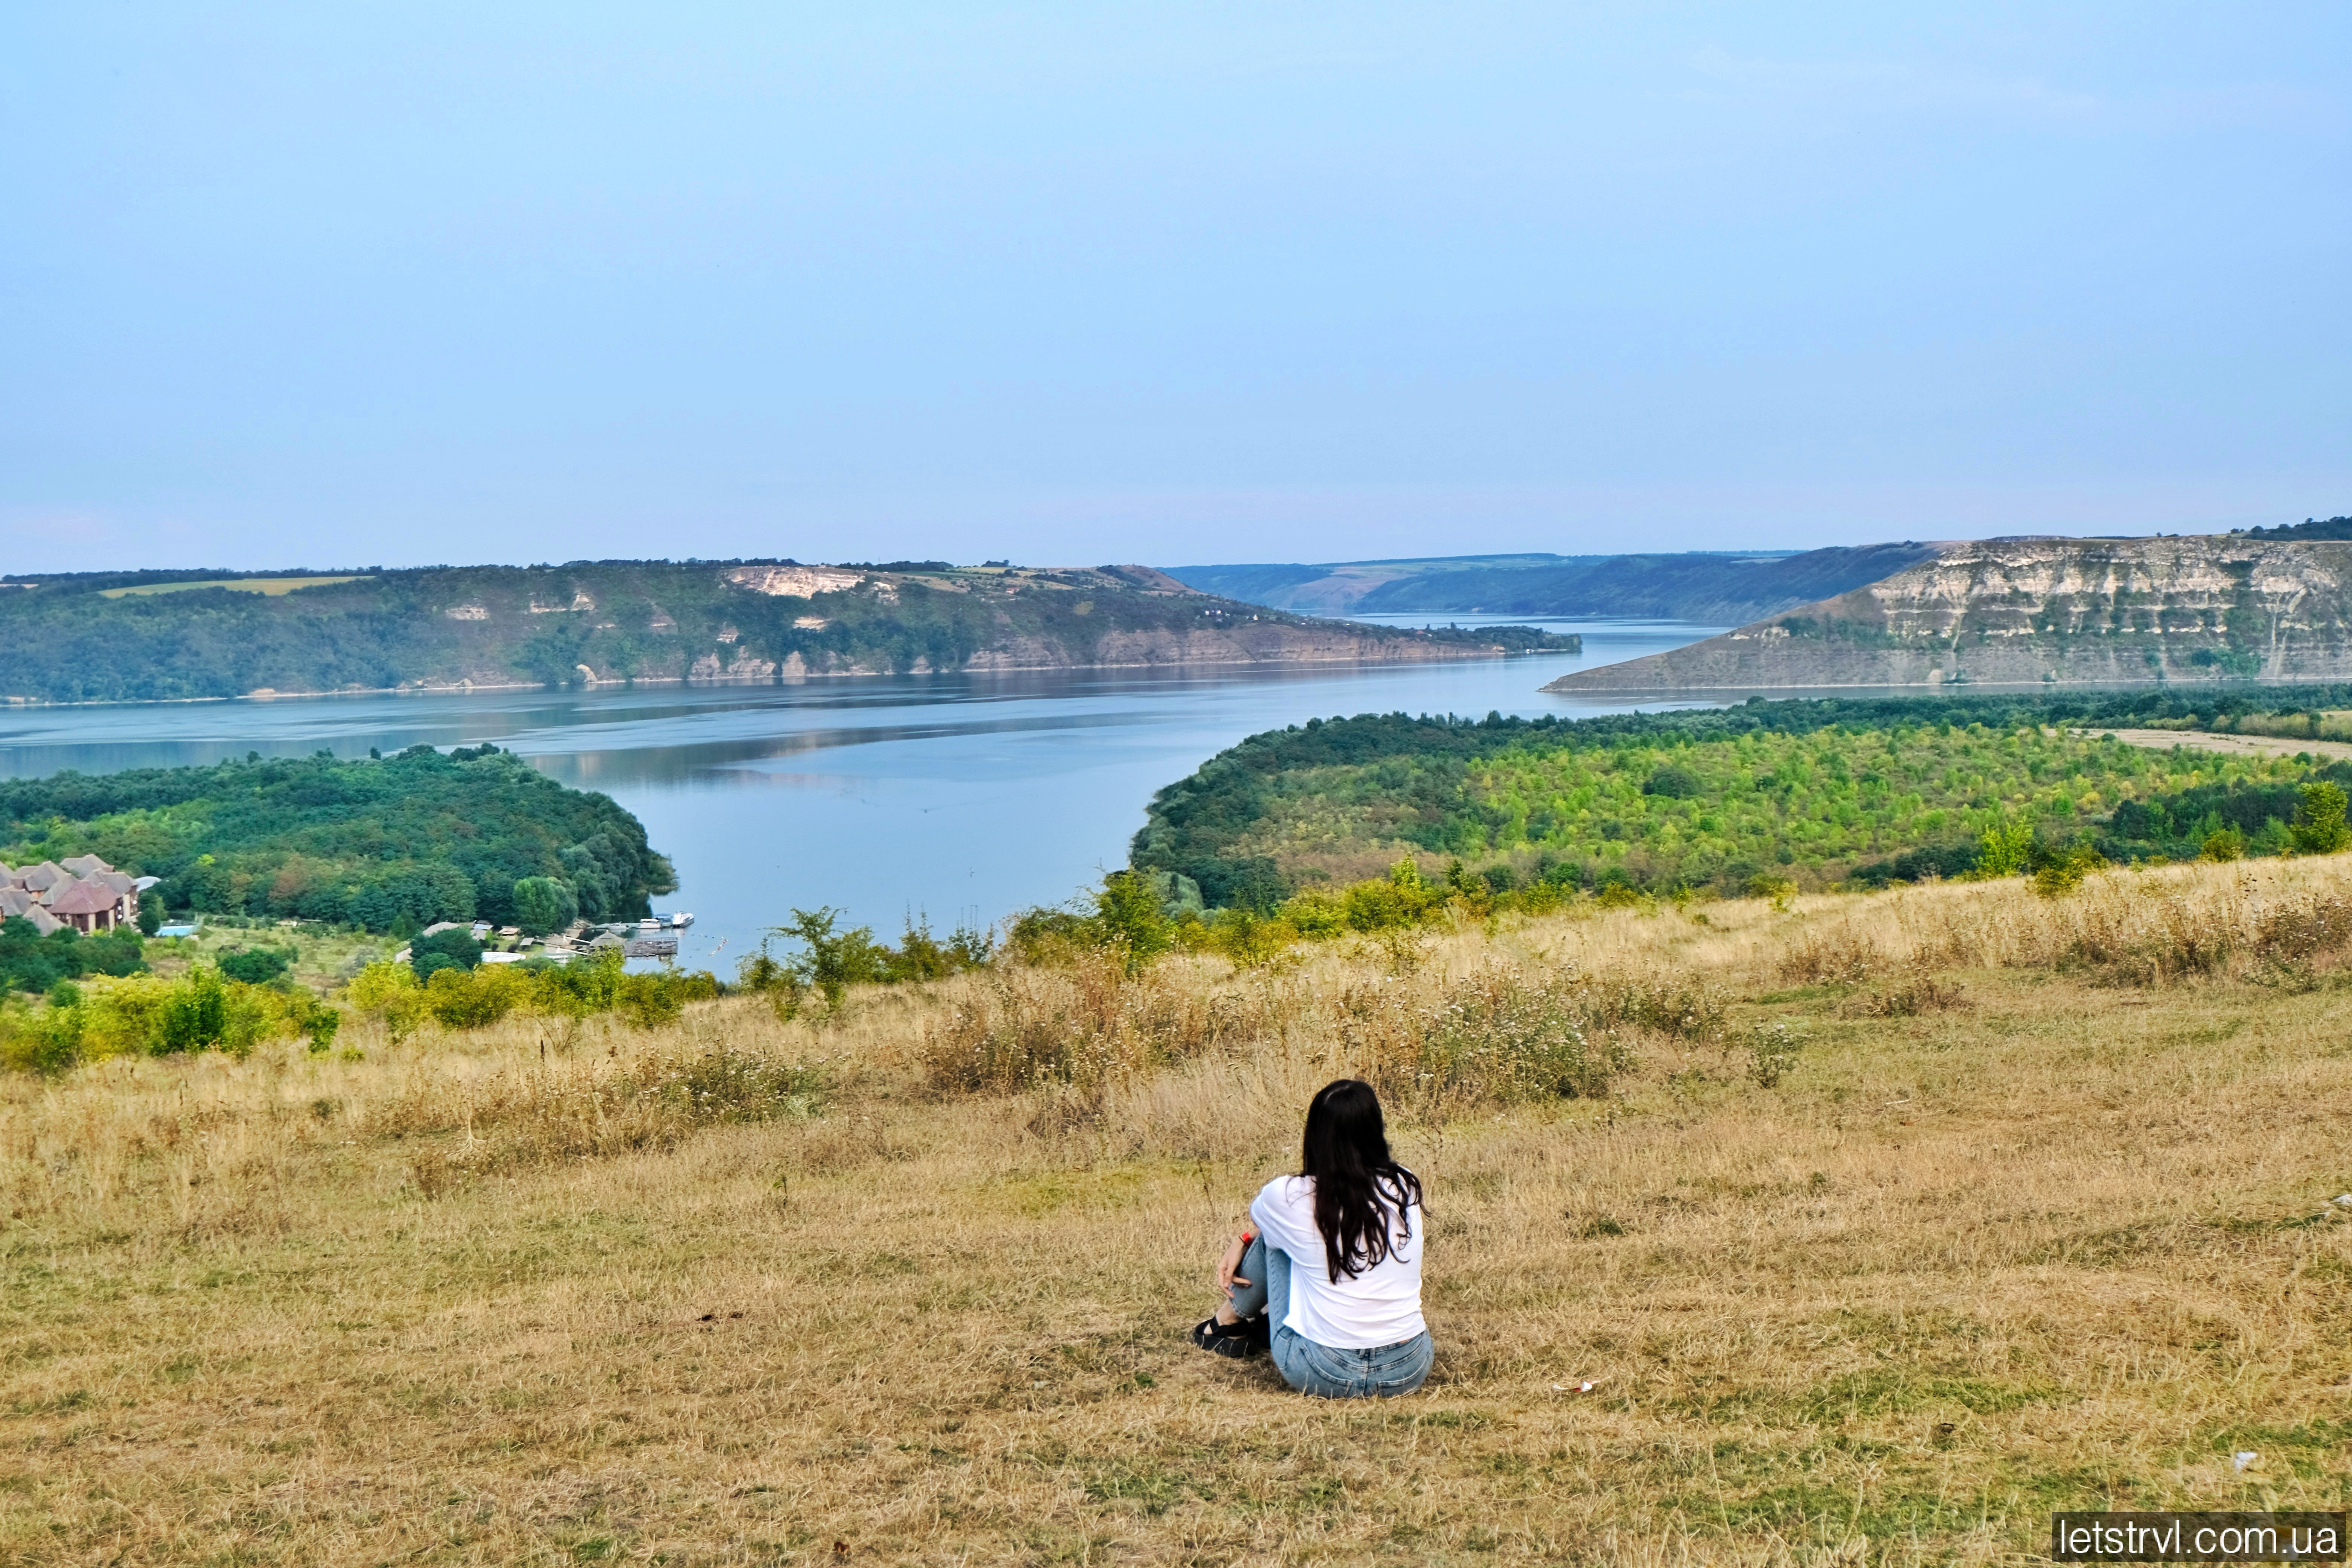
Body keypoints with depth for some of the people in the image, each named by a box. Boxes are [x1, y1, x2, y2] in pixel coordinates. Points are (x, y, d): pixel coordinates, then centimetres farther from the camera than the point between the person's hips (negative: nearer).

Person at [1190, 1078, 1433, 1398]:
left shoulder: (1291, 1196, -12)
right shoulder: (1405, 1188, -2)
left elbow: (1256, 1214, 14)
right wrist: (1245, 1243, 24)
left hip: (1322, 1376, -3)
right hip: (1410, 1372, 3)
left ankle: (1229, 1321, 38)